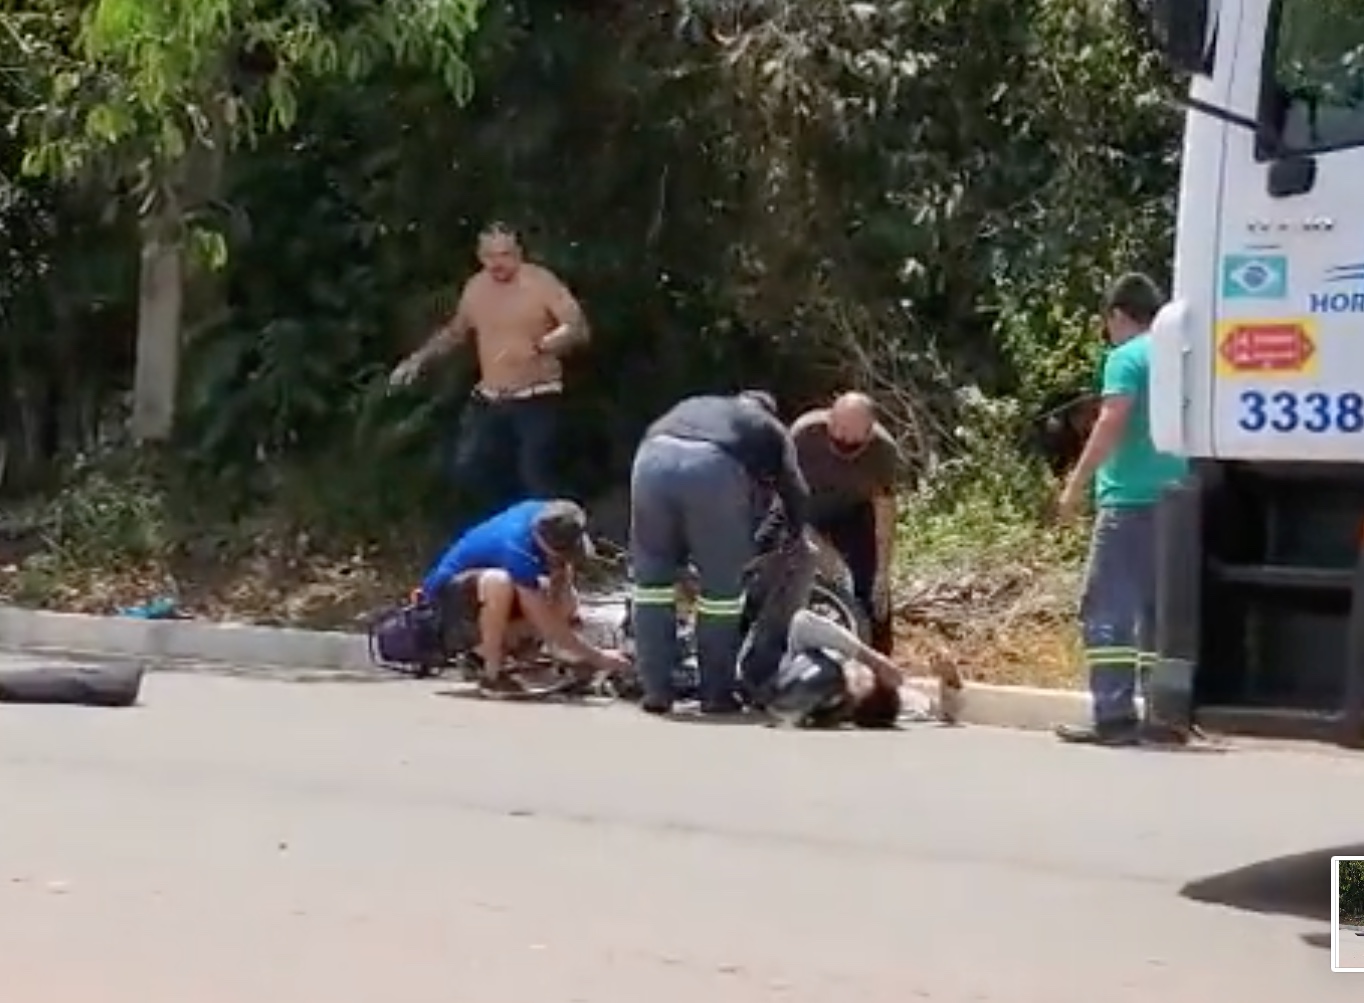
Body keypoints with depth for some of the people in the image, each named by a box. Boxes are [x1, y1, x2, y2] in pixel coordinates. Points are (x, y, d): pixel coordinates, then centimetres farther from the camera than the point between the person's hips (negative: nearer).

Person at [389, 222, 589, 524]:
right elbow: (455, 331, 24)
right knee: (467, 467, 4)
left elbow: (578, 329, -20)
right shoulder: (475, 288, 6)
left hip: (536, 400, -6)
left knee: (534, 480, -11)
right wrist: (418, 359, 15)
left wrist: (537, 347, -36)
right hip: (488, 400, 6)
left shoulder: (541, 283, -12)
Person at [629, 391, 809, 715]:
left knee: (652, 577, 16)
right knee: (722, 587, 11)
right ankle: (716, 693, 15)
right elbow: (794, 490, 22)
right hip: (715, 467, -3)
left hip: (654, 457, 3)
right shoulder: (771, 429, 33)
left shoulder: (694, 407, 43)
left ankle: (655, 692, 16)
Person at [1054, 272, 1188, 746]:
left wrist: (1076, 485, -12)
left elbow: (1112, 423, -15)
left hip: (1131, 500, -7)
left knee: (1107, 608, -5)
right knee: (1161, 610, 11)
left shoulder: (1126, 357, -5)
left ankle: (1115, 716, -13)